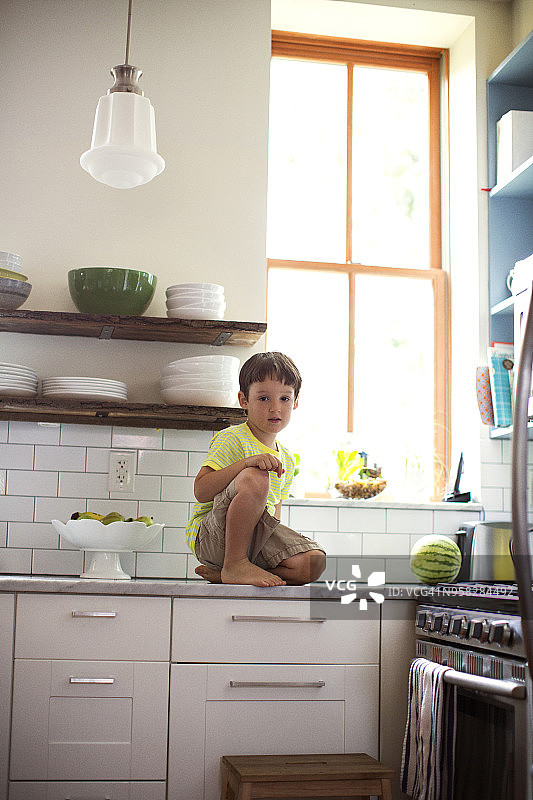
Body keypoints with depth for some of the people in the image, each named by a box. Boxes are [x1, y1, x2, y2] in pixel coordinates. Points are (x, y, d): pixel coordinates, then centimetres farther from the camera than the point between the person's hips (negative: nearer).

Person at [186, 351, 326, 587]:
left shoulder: (286, 459, 15)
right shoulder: (231, 439, -9)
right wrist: (246, 463, -32)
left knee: (313, 563, -17)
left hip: (258, 536, 8)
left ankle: (218, 574, -6)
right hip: (209, 536, -7)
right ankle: (234, 565, -21)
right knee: (255, 478, -33)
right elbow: (201, 492, -21)